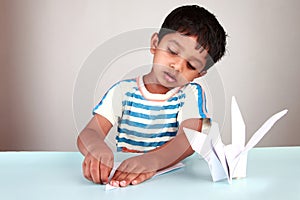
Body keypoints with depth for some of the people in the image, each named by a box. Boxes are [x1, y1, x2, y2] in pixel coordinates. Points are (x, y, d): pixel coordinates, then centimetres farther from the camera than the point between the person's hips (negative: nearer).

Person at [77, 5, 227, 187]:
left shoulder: (191, 94, 0)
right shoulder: (123, 91, 3)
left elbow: (189, 139, -19)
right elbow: (88, 134, -7)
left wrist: (151, 160, -40)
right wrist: (97, 149, -33)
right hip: (123, 175, 2)